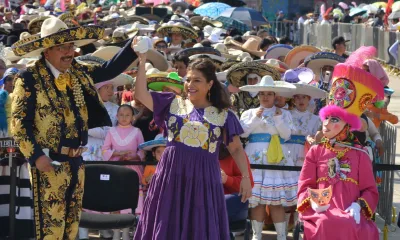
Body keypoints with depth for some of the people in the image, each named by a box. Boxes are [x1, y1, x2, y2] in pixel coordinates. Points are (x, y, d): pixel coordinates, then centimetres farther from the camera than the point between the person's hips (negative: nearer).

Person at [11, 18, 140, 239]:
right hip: (49, 163, -7)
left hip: (76, 162, 7)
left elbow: (109, 70, 14)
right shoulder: (29, 79, -10)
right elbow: (19, 123, -12)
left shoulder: (78, 73, 10)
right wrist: (36, 156, -19)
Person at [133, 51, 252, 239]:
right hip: (171, 176, 1)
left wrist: (245, 176, -3)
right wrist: (142, 62, -6)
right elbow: (141, 94, 1)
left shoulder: (223, 115, 5)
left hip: (203, 179, -1)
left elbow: (236, 149, 7)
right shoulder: (173, 104, 8)